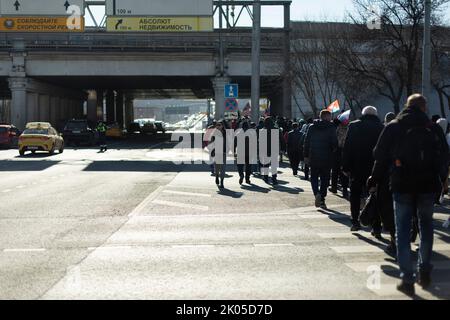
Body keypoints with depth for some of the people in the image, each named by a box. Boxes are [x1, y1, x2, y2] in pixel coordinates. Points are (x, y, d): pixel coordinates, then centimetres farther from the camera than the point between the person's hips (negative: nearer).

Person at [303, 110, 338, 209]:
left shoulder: (312, 127, 4)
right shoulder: (331, 128, -7)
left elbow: (306, 142, 4)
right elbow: (334, 143, -10)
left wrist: (306, 155, 10)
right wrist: (333, 150, 11)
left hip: (313, 157, 2)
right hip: (326, 158, -2)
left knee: (314, 177, 13)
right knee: (325, 179, 8)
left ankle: (317, 193, -12)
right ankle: (322, 200, 7)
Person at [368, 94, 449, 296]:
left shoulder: (393, 128, 0)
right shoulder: (433, 129, 2)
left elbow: (381, 156, -1)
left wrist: (374, 179, 10)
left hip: (402, 186, -1)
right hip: (428, 186, 1)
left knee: (403, 232, 2)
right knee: (426, 227, 17)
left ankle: (407, 279, -4)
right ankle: (424, 271, 18)